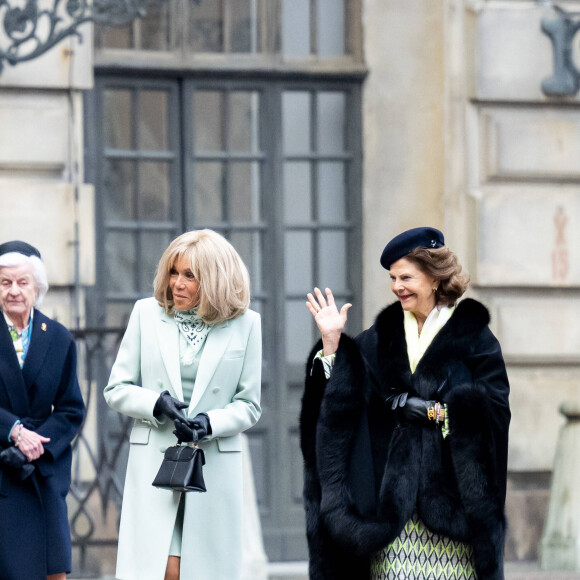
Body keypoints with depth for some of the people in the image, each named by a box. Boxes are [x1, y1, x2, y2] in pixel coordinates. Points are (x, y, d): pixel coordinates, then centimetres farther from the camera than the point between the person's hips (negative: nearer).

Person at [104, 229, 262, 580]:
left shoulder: (245, 324, 2)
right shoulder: (147, 314, 4)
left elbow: (249, 405, 4)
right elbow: (116, 389, 6)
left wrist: (210, 422, -15)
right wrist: (157, 404, -13)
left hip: (215, 468, 0)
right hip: (154, 463, 0)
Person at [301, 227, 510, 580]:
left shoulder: (471, 335, 2)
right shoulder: (383, 336, 13)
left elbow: (495, 405, -5)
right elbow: (342, 398, 7)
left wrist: (438, 412, -11)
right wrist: (332, 343, -3)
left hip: (450, 482, -3)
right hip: (392, 483, 3)